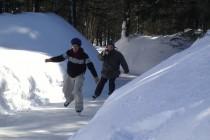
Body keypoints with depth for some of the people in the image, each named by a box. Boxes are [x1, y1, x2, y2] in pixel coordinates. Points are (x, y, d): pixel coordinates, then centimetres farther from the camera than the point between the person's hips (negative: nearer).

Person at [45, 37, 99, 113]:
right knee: (66, 90, 16)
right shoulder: (69, 53, -10)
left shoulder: (84, 56, -20)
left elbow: (90, 66, -19)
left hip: (79, 76, -4)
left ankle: (79, 107, -5)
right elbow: (61, 58, -2)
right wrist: (51, 59, -11)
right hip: (69, 75, 5)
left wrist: (95, 76, -22)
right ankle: (69, 99, 49)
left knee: (77, 91, -20)